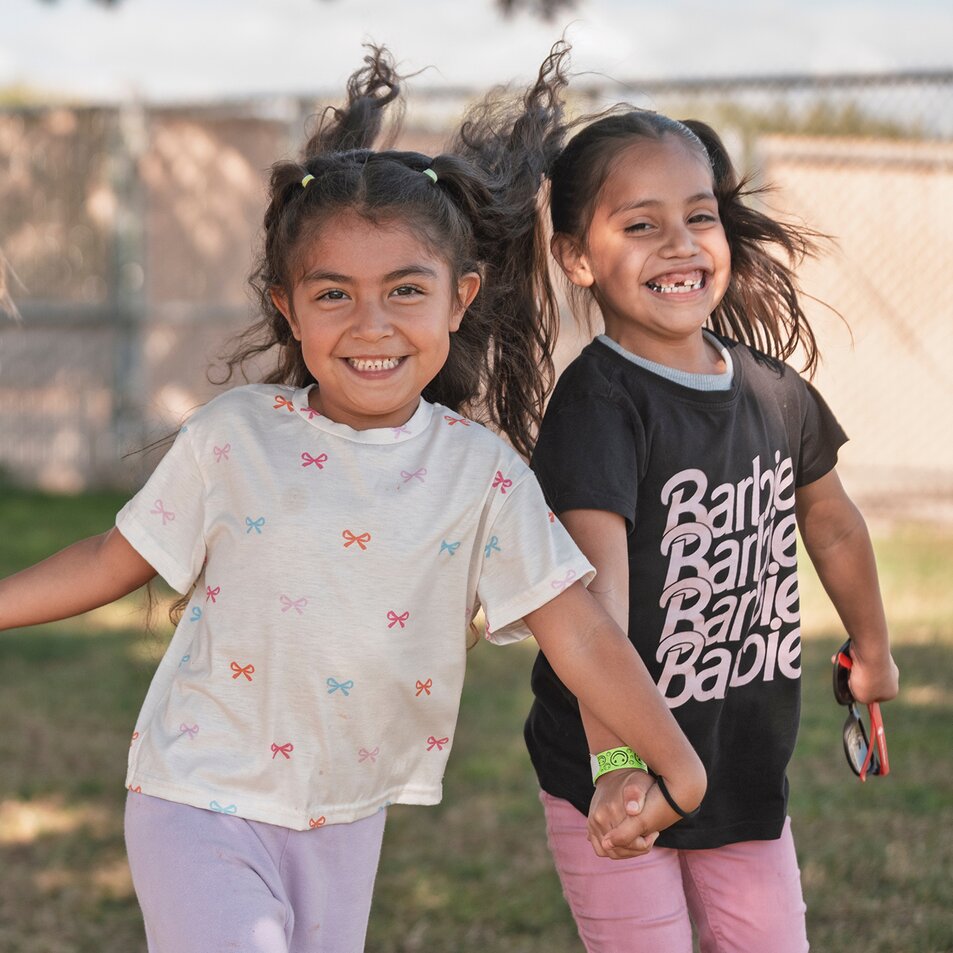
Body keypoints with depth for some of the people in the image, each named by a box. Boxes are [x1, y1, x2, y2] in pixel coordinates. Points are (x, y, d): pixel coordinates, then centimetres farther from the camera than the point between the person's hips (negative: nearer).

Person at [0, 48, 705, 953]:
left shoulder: (482, 471, -5)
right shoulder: (231, 437, -8)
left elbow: (578, 632, -8)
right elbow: (113, 561, 3)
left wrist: (680, 768, -14)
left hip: (349, 818, 3)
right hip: (203, 802, -3)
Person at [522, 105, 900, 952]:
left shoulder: (772, 390, 0)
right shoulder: (597, 404, -19)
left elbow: (832, 524, 20)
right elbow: (595, 592, -33)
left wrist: (874, 652, 34)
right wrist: (618, 763, -45)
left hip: (748, 778, 6)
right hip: (615, 789, -6)